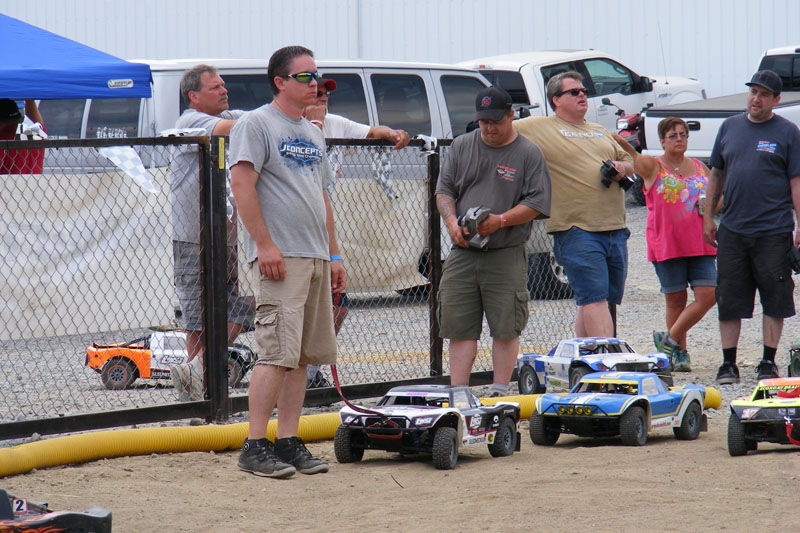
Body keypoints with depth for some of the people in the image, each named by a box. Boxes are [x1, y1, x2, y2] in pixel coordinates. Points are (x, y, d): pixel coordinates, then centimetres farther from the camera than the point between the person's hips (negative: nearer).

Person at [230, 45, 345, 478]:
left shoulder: (312, 133, 21)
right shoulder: (257, 124, -5)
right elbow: (242, 185, -14)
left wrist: (333, 254, 20)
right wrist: (264, 244, -20)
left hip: (315, 258, 9)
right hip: (279, 258, -9)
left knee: (304, 354, 7)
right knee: (278, 352, -14)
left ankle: (288, 443, 11)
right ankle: (255, 446, -12)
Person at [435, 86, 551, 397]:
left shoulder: (528, 154, 2)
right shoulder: (462, 146, 13)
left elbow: (536, 203, -2)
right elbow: (444, 190, 13)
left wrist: (501, 220, -16)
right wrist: (452, 221, -7)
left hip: (506, 256, -3)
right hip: (462, 253, 3)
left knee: (505, 328, -2)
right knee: (459, 327, 1)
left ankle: (499, 394, 6)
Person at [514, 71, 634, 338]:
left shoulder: (601, 132, 23)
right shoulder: (539, 128, 3)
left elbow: (630, 161, 26)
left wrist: (622, 167, 5)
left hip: (615, 228, 7)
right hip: (576, 230, -7)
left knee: (591, 301, 12)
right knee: (594, 298, -14)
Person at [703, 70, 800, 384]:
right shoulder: (729, 127, 11)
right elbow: (716, 173, 17)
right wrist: (707, 216, 12)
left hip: (774, 230, -3)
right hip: (732, 229, 3)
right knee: (729, 299, 4)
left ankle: (768, 362, 12)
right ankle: (728, 364, 10)